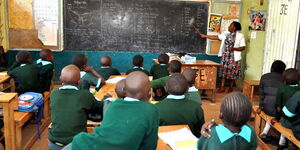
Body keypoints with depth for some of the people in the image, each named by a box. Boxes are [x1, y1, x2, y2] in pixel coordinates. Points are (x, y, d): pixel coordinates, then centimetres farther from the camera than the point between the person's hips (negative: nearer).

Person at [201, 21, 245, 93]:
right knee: (224, 71, 5)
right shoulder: (226, 34, 6)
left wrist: (234, 48, -22)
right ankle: (222, 87, 11)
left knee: (233, 73, 5)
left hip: (234, 57, -4)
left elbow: (243, 47, -8)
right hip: (225, 56, 4)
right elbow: (216, 37, 9)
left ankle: (231, 88, 21)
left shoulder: (240, 36, -7)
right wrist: (205, 36, 5)